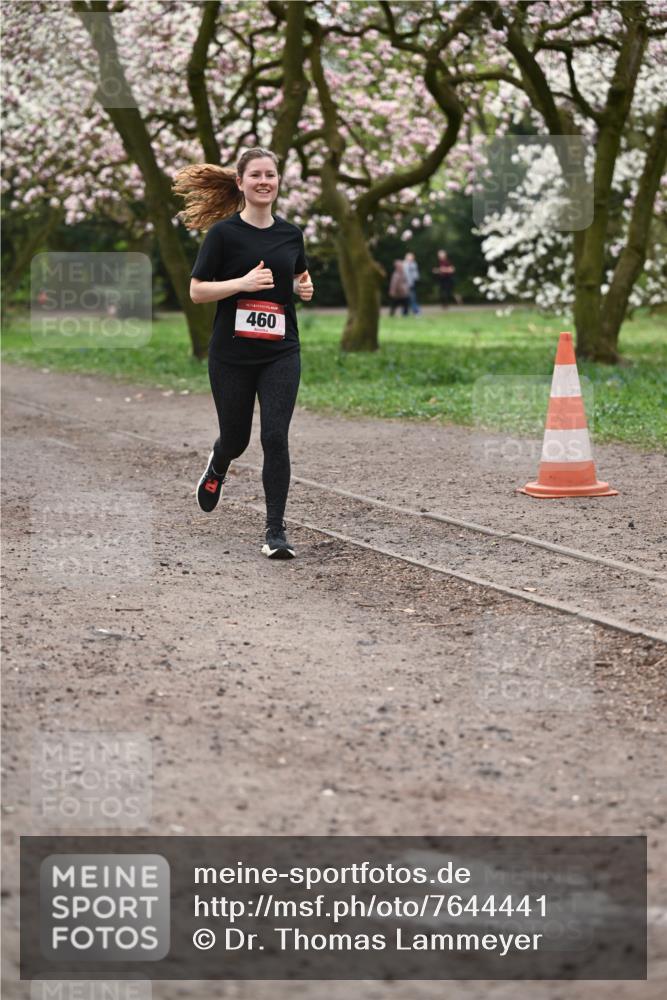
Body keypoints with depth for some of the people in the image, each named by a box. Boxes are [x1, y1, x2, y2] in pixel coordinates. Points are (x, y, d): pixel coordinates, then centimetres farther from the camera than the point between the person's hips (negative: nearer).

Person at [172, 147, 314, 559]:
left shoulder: (291, 233, 6)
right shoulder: (224, 232, -7)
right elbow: (197, 291, -7)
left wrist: (305, 287, 1)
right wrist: (244, 283, -21)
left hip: (281, 353, 2)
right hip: (232, 354, -2)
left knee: (276, 437, -9)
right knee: (236, 437, 11)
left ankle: (276, 531, -2)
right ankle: (217, 468, 49)